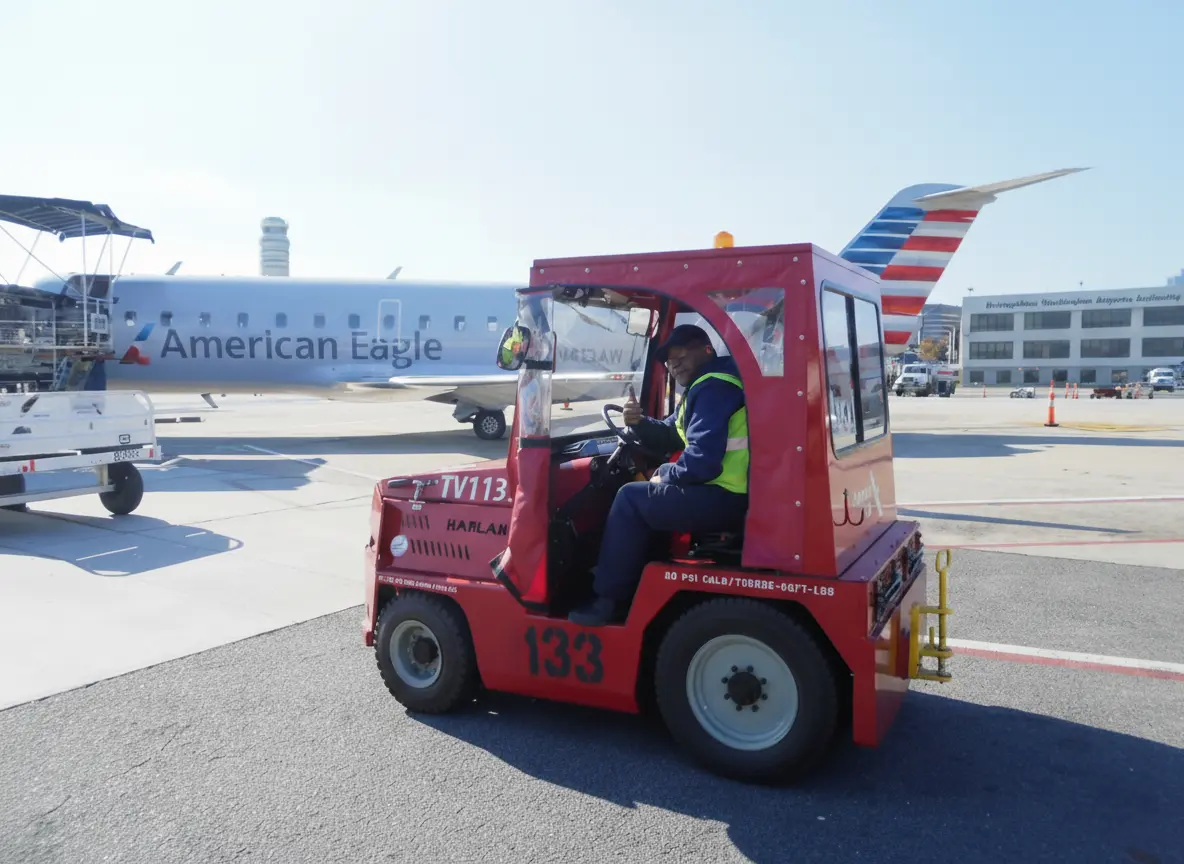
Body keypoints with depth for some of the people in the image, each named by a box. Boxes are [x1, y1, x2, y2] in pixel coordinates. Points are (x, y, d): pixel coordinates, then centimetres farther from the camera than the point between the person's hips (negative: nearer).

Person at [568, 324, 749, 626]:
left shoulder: (714, 387, -14)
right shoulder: (702, 387, 20)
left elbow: (702, 461, -23)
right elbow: (668, 437, 21)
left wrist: (666, 475, -5)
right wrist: (638, 422, 1)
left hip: (726, 497, -11)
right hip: (722, 490, 11)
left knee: (631, 498, -8)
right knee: (644, 493, 20)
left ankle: (609, 600, -2)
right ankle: (623, 580, 21)